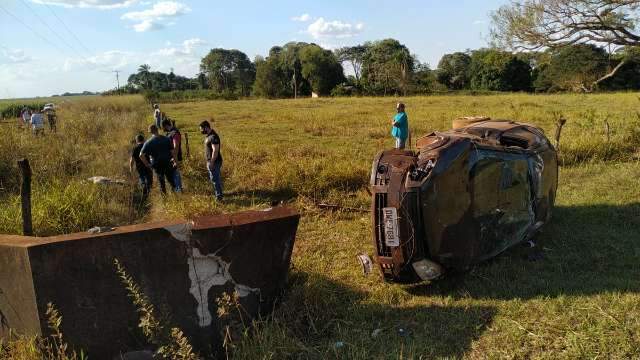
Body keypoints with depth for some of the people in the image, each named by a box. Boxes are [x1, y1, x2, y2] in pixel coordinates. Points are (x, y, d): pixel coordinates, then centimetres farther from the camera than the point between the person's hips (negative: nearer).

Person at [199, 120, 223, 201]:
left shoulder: (213, 137, -21)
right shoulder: (208, 135, 11)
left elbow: (215, 151, -24)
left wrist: (211, 163, -24)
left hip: (214, 162, -10)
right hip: (210, 161, 10)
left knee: (215, 179, -6)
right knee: (214, 178, 18)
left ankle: (218, 196, -1)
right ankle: (218, 193, 29)